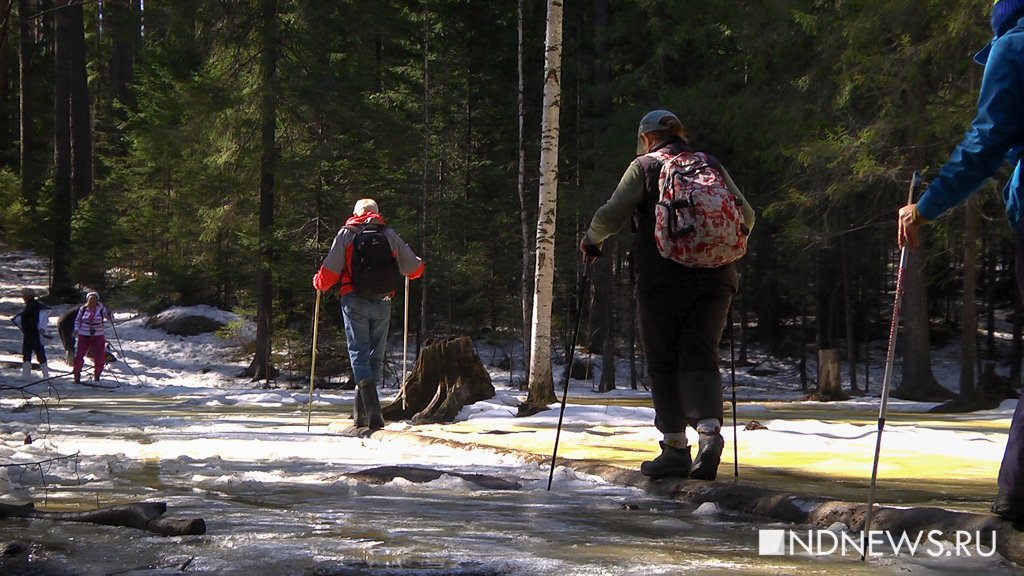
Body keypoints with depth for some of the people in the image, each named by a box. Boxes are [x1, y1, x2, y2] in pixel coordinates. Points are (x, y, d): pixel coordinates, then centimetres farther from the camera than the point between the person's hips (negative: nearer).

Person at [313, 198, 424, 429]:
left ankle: (372, 409, -23)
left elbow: (331, 268, -3)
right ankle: (360, 410, 12)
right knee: (376, 356, 12)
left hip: (354, 301, -2)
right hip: (382, 303, 2)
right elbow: (414, 267, 11)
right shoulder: (390, 235, 9)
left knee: (359, 354, -3)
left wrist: (319, 283, 18)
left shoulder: (346, 233, 4)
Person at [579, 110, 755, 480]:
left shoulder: (644, 166, 5)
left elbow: (611, 215, -2)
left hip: (661, 278, -3)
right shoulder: (712, 166, 16)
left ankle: (675, 449, 2)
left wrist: (591, 241, 16)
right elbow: (746, 217, 16)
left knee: (664, 363, 4)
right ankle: (710, 429, -21)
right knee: (700, 357, 2)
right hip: (713, 279, 3)